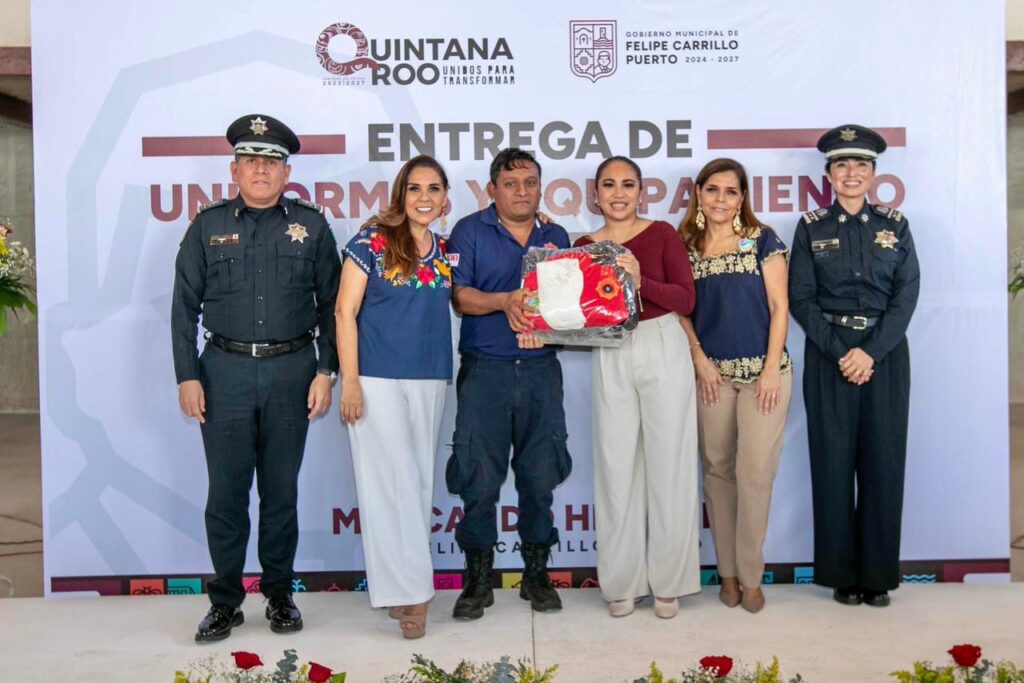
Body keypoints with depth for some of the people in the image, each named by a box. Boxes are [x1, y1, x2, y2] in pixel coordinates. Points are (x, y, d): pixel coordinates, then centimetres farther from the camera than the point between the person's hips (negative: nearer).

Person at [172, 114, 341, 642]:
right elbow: (185, 306, 6)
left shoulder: (310, 225, 5)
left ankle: (279, 594, 23)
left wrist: (326, 371, -2)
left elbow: (330, 303, 6)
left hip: (292, 370, 0)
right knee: (226, 490, 3)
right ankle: (225, 601, 17)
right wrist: (187, 376, -1)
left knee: (281, 489, 9)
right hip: (225, 370, 0)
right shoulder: (209, 225, 6)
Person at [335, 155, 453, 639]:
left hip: (430, 381, 5)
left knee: (419, 480, 9)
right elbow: (345, 312, -6)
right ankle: (409, 590, 5)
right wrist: (350, 380, -12)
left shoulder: (445, 250, 9)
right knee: (391, 480, -3)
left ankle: (406, 584, 21)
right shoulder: (373, 241, -4)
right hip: (378, 380, -5)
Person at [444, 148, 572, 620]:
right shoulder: (470, 231, 3)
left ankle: (536, 572, 21)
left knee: (540, 475, 7)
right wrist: (503, 301, -20)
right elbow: (456, 295, -6)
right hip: (484, 369, -3)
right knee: (479, 478, 0)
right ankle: (478, 577, 14)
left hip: (541, 370, 3)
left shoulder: (556, 237, 14)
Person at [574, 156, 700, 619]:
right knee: (616, 467, 6)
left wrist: (640, 281, -20)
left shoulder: (662, 234, 1)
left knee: (668, 465, 3)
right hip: (609, 359, 2)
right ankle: (621, 581, 18)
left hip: (663, 351, -2)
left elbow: (687, 299, -7)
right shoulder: (584, 246, 8)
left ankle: (668, 580, 17)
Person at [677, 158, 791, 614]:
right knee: (718, 470, 7)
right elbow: (682, 310, 10)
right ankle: (727, 571, 19)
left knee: (755, 471, -5)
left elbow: (779, 306, -2)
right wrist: (699, 359, -3)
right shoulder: (685, 247, 8)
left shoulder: (762, 239, 2)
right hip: (712, 372, 2)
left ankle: (750, 576, 9)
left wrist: (771, 368, -9)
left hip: (763, 369, -2)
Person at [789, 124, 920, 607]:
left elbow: (907, 293, 0)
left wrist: (871, 351, -12)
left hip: (886, 354, 1)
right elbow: (800, 298, -1)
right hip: (829, 355, -1)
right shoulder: (811, 228, 5)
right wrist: (839, 351, -11)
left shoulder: (894, 225, 8)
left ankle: (878, 574, 14)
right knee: (833, 462, 1)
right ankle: (842, 574, 12)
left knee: (883, 462, 2)